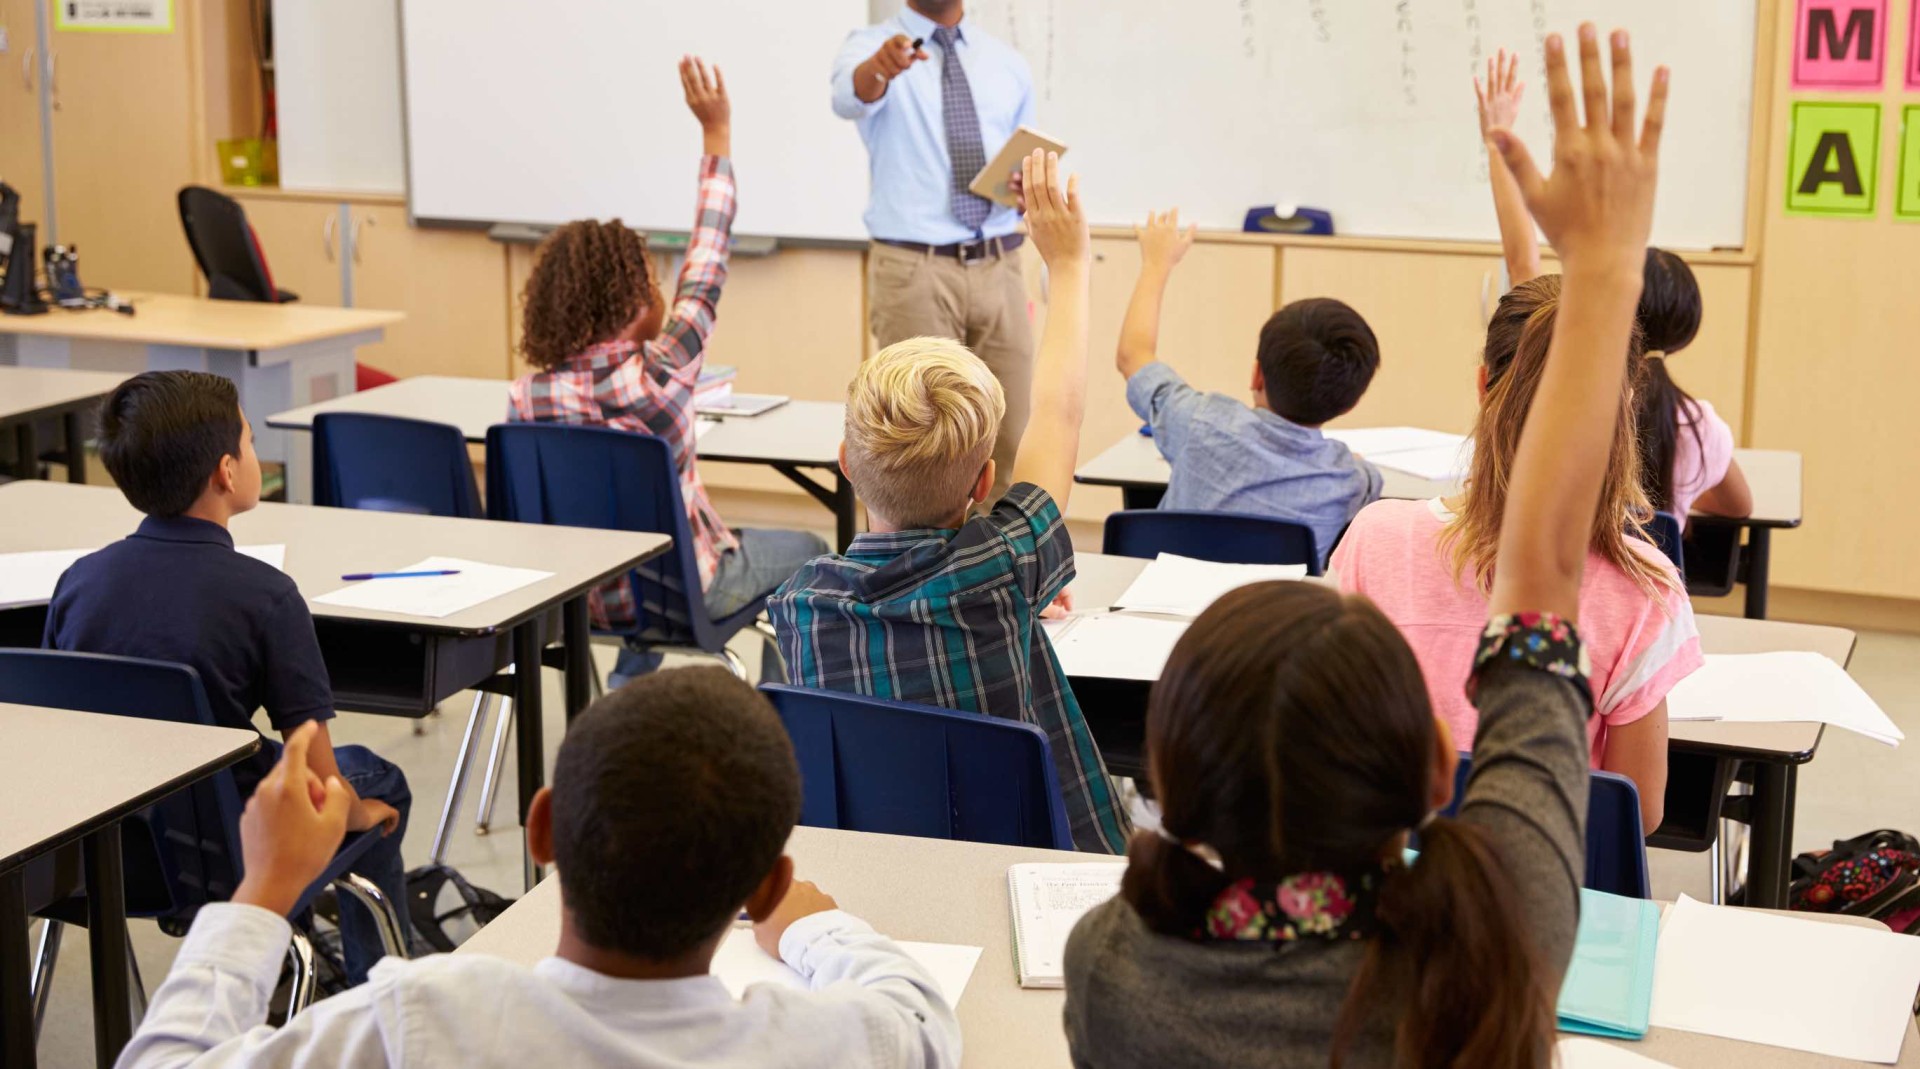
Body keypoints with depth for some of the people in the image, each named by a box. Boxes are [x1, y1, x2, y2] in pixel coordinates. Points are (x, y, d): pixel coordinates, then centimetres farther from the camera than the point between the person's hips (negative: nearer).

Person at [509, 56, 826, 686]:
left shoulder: (525, 396, -13)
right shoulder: (658, 375, -25)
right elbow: (706, 269, -15)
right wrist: (717, 132, -9)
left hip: (583, 599, 5)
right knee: (805, 551, 22)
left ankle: (628, 682, 37)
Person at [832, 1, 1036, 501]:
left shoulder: (1007, 63, 12)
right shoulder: (868, 46, -1)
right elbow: (851, 98, -26)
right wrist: (881, 66, -49)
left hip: (998, 270, 4)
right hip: (914, 271, -4)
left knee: (1010, 442, 6)